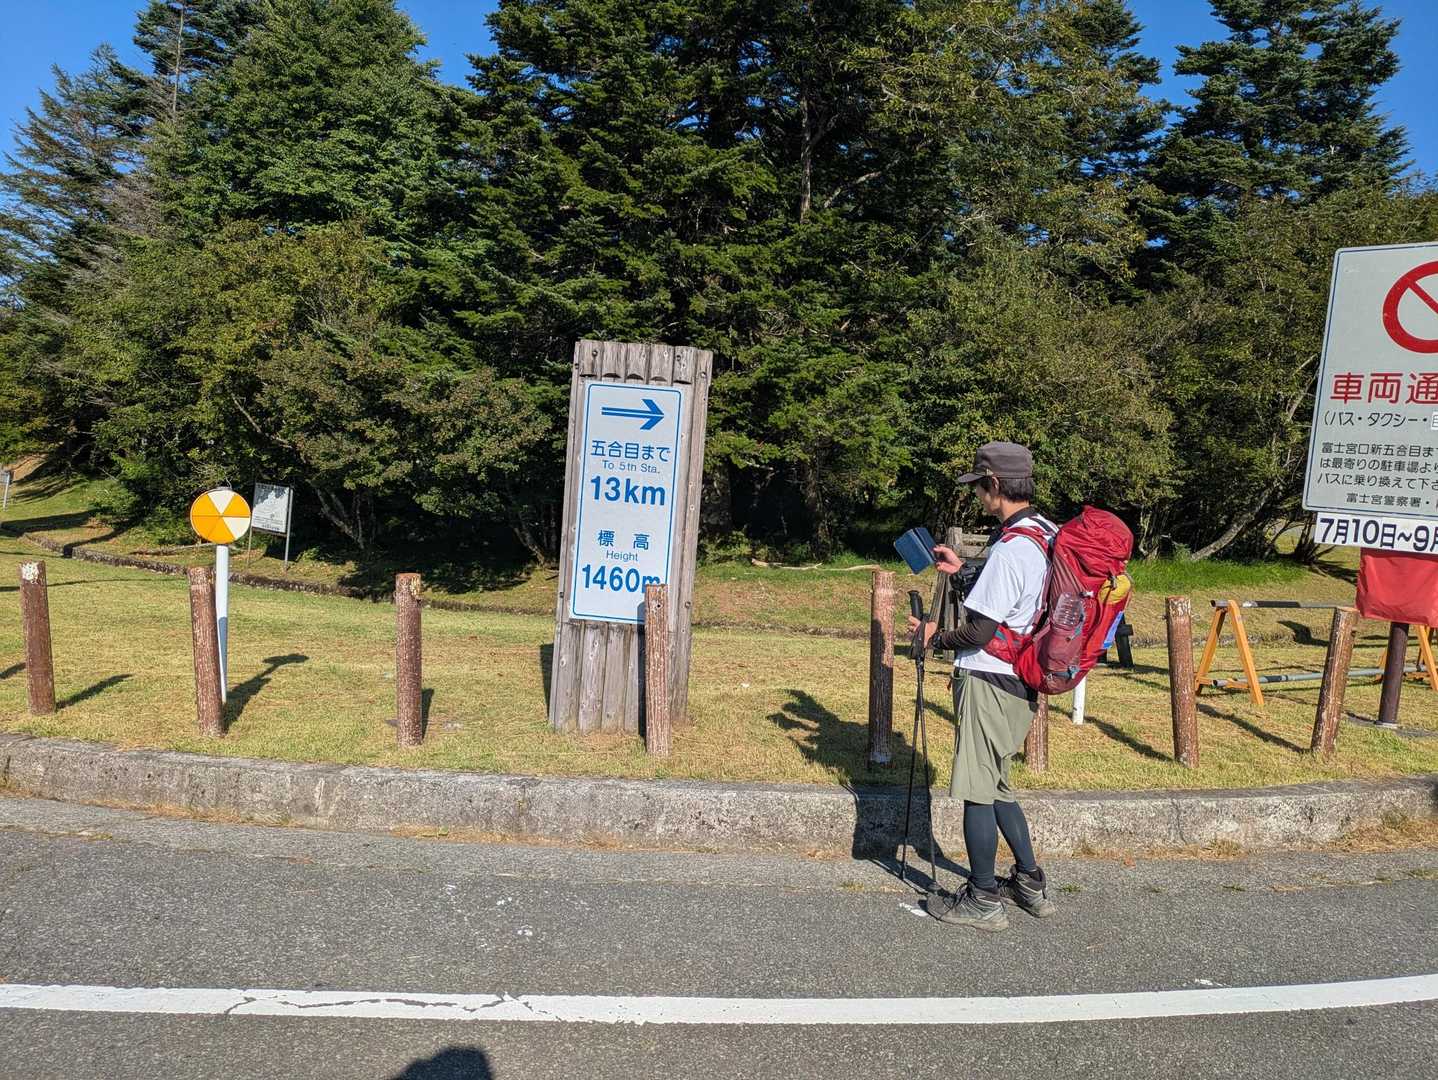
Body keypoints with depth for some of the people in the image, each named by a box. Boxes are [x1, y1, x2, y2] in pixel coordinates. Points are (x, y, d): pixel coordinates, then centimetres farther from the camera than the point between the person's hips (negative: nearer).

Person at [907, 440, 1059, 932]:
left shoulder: (1011, 547, -22)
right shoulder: (1045, 534, 8)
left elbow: (980, 630, -21)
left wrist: (936, 638, -4)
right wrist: (963, 572, 21)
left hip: (988, 681, -10)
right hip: (1019, 682, 10)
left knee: (977, 791, 3)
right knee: (995, 786, 22)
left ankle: (983, 901, 15)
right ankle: (1031, 884, 31)